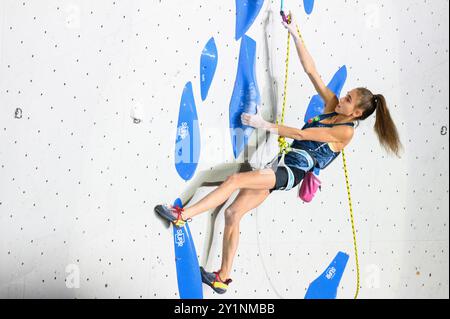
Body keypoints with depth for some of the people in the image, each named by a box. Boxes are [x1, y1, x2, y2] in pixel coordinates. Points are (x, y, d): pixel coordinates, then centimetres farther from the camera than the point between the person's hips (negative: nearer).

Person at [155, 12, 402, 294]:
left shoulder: (346, 131, -10)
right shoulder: (333, 107, 11)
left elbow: (302, 135, -15)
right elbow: (311, 71, 8)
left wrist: (265, 125, -12)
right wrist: (295, 35, 6)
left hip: (290, 173, -7)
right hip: (278, 167, 7)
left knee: (234, 180, -24)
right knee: (232, 214, 1)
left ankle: (183, 215, -14)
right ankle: (223, 278, 9)